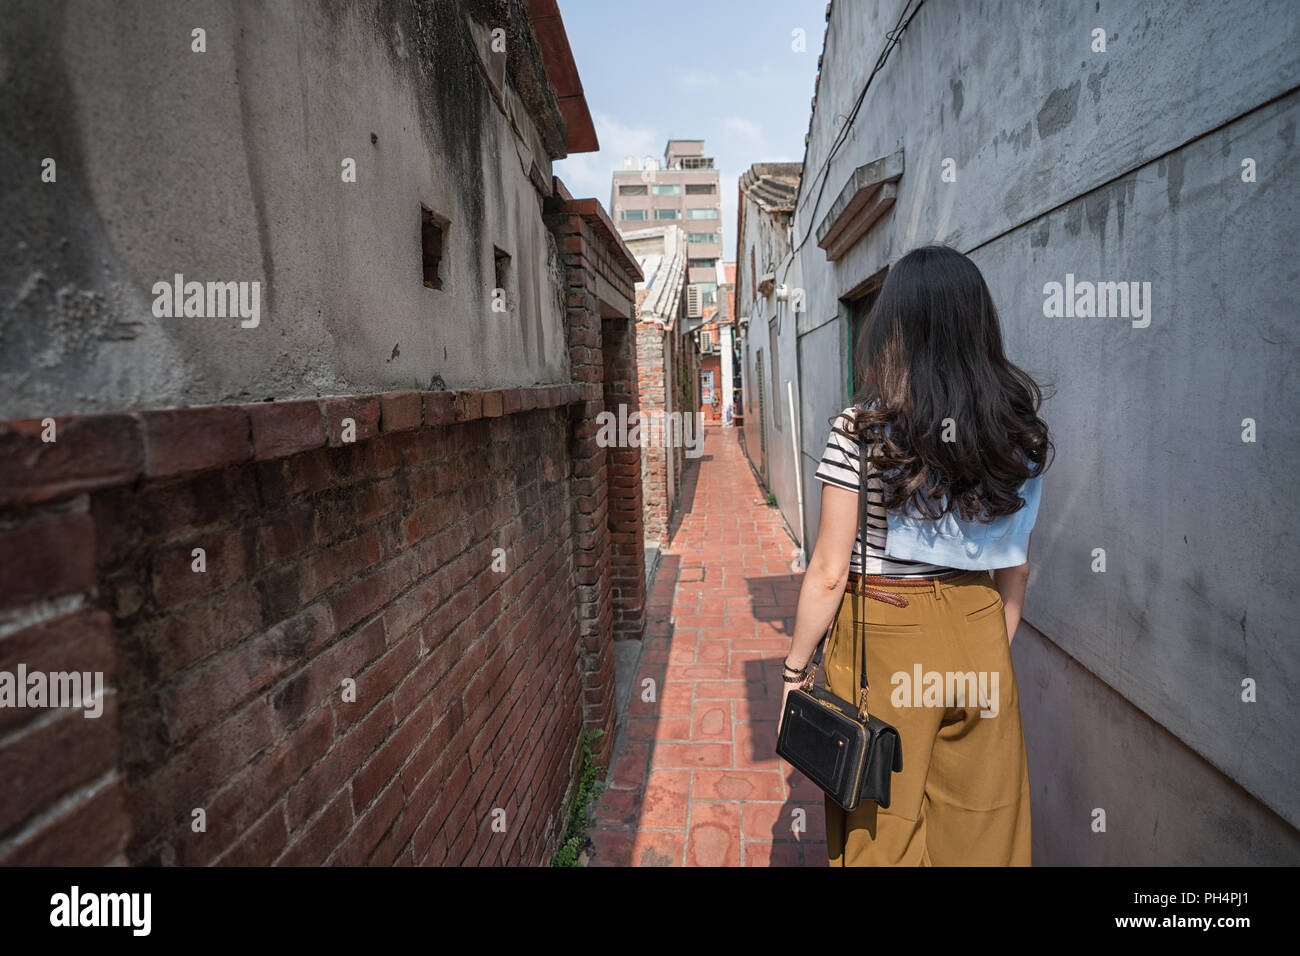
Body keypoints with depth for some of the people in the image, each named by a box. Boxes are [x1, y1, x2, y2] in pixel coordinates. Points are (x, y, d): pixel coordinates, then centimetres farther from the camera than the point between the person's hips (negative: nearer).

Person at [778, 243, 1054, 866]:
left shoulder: (861, 428, -16)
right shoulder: (1017, 425, -1)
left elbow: (829, 574, -14)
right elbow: (1015, 564, 6)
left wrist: (795, 670, -2)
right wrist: (995, 651, 19)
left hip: (883, 638, -4)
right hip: (979, 632, 5)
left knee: (881, 830, 16)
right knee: (982, 826, 22)